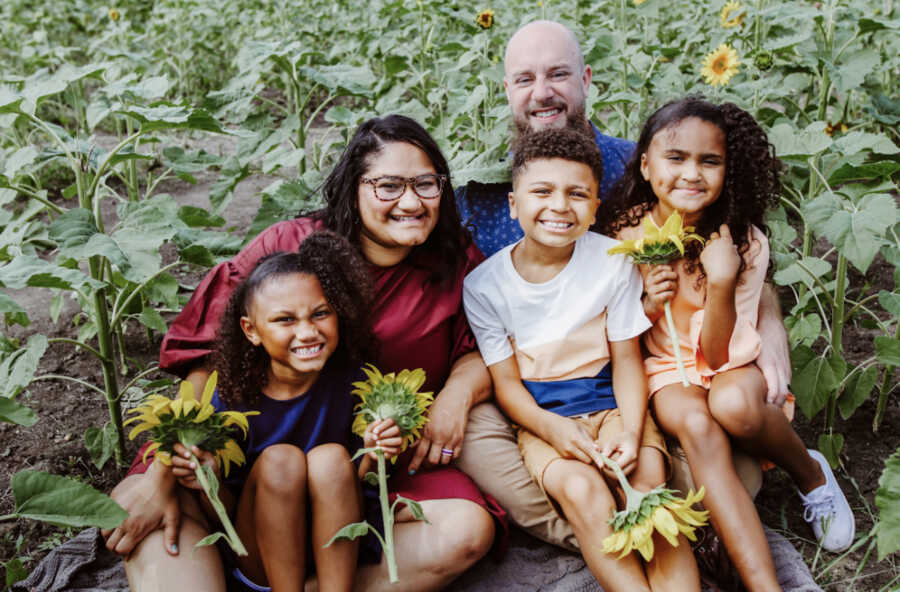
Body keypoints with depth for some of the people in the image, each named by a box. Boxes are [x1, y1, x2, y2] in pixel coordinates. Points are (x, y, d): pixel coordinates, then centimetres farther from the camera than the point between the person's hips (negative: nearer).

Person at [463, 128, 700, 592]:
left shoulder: (613, 261, -4)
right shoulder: (484, 285, -7)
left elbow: (627, 358, 0)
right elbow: (506, 381, -4)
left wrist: (631, 432, -16)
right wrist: (551, 427, -23)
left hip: (611, 404, 1)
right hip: (541, 416, -1)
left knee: (648, 478, -27)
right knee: (579, 488, -29)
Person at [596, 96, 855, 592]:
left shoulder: (744, 242, -13)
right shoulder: (625, 233, -10)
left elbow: (717, 355, -15)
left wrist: (721, 283, -30)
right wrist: (647, 304, -21)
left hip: (731, 361, 0)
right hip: (663, 366, 0)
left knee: (733, 405, -36)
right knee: (695, 425, -34)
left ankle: (811, 474, -2)